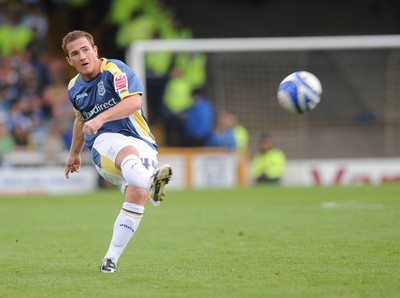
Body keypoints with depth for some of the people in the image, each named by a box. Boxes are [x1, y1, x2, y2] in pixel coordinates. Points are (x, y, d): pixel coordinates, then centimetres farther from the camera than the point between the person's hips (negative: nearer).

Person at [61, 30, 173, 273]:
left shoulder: (115, 70, -4)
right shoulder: (74, 88, 16)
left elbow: (134, 101, -20)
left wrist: (100, 119, -31)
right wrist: (75, 153, 45)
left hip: (140, 141, 0)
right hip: (104, 143, 0)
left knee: (137, 194, -22)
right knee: (128, 151, -38)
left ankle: (111, 259, -13)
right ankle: (152, 182, -75)